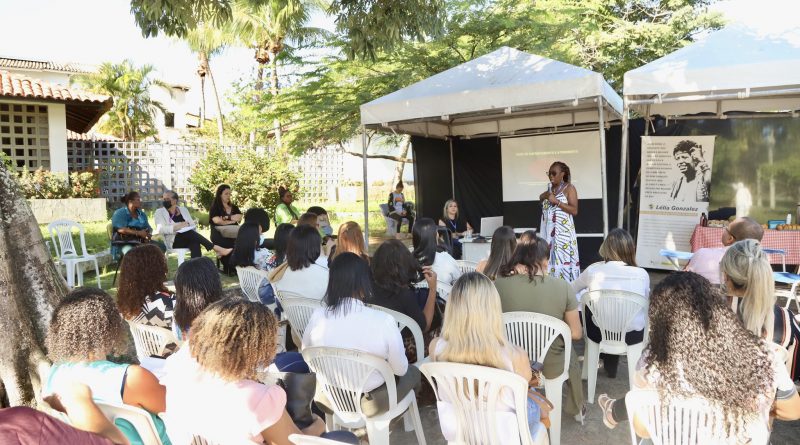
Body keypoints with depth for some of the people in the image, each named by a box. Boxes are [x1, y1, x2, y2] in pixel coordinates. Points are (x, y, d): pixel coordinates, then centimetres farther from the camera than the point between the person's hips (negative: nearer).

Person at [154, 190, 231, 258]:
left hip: (189, 238, 3)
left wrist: (188, 225, -9)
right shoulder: (159, 212, 8)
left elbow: (192, 225, 14)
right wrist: (176, 227, -20)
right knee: (190, 233, -33)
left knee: (195, 242, -34)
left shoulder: (183, 209, 19)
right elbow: (160, 229, -9)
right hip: (173, 241, -3)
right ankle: (216, 248, -36)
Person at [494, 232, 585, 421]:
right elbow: (576, 334, -8)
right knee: (571, 355, 35)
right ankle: (576, 409, 55)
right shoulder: (562, 286, -18)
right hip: (550, 367, -1)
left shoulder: (498, 284, -17)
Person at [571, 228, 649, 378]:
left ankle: (604, 358, 43)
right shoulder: (642, 274, -7)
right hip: (633, 336, 1)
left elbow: (571, 291, 11)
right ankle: (611, 363, 43)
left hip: (600, 334, -1)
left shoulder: (593, 270, -9)